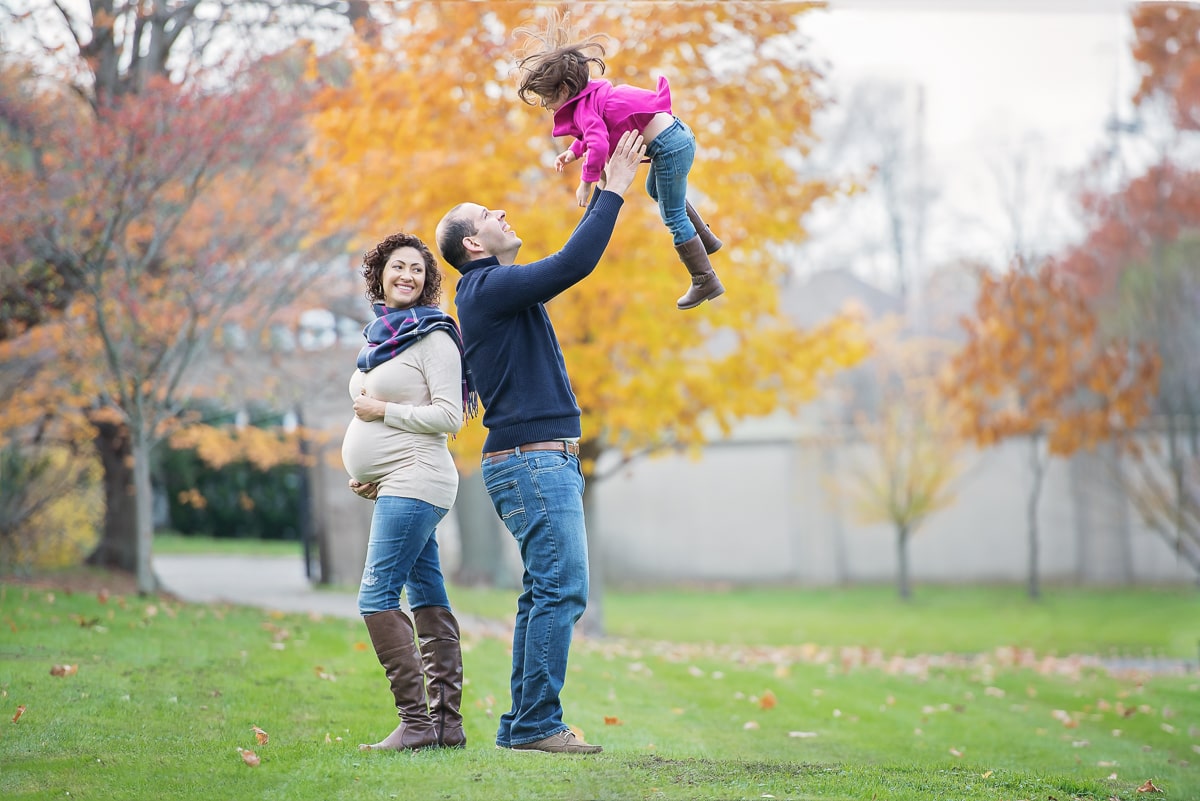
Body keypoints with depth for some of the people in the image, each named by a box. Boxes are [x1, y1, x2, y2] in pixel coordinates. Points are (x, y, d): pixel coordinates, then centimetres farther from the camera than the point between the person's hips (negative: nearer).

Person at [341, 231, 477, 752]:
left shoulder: (434, 337, -7)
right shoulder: (379, 334, 19)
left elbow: (449, 416, -14)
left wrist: (382, 411, -12)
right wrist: (366, 473, 14)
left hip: (412, 482, -9)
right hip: (392, 487, 9)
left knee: (376, 598, -15)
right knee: (427, 599, 7)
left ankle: (416, 723, -15)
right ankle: (447, 722, 8)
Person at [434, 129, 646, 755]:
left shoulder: (501, 292, 21)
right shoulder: (489, 287, -11)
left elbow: (573, 260, 31)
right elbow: (574, 263, -20)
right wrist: (613, 190, -14)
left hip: (544, 462, 11)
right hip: (532, 459, -11)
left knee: (546, 594, 9)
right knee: (561, 588, -14)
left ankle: (522, 724, 11)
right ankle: (537, 724, -14)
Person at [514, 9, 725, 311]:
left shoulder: (583, 109, -18)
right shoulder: (592, 95, 11)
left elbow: (598, 144, -32)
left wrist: (586, 182, -22)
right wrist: (573, 151, 20)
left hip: (669, 149, -10)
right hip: (677, 133, 10)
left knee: (674, 218, 1)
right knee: (656, 190, 34)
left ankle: (706, 282, 10)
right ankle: (706, 240, 46)